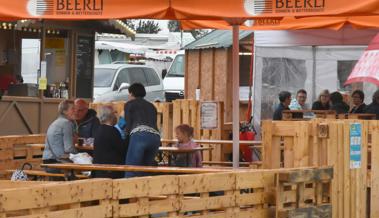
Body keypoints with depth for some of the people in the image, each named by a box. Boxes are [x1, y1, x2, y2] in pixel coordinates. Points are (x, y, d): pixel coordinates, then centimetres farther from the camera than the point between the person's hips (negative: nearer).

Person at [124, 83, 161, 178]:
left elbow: (128, 125, 11)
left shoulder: (129, 104, 16)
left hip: (140, 135, -5)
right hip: (155, 137, 5)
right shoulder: (151, 106, 31)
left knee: (130, 172, -8)